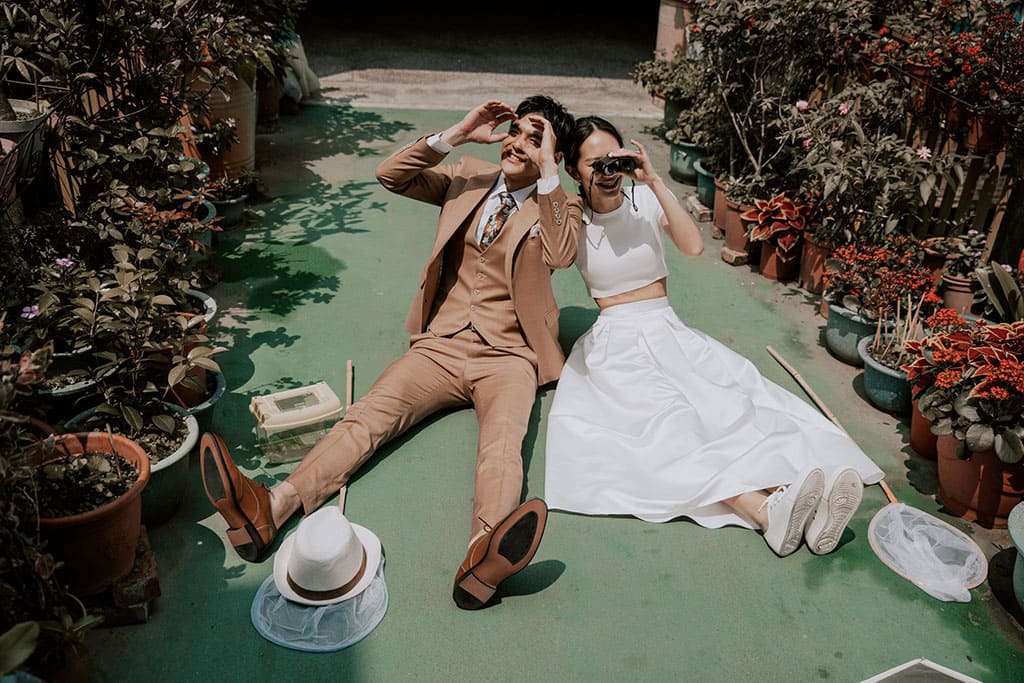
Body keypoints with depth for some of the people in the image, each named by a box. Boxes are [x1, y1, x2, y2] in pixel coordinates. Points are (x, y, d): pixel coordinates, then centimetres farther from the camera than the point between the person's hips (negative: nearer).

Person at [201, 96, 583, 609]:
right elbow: (390, 175, 5)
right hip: (441, 345, 3)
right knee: (368, 415, -21)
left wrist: (547, 170, -16)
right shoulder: (467, 177, 16)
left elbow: (562, 254, -17)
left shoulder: (562, 205, 6)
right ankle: (270, 509, -38)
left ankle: (483, 555, -60)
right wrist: (456, 135, -2)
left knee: (503, 438, -34)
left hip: (507, 358, -3)